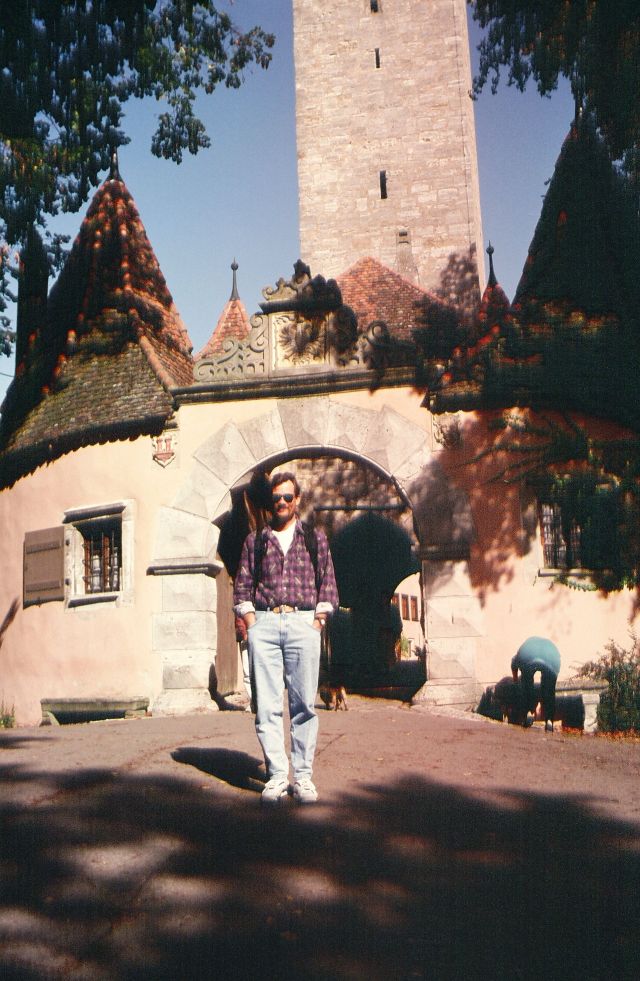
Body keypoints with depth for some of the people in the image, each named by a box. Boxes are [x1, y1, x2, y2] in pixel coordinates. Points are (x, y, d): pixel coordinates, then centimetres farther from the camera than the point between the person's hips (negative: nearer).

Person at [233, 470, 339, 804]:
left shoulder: (315, 538, 15)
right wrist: (250, 621, 0)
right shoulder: (255, 540, 16)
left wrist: (318, 620, 0)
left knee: (304, 702, -2)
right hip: (263, 622, 1)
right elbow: (242, 585, 12)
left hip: (303, 622, -1)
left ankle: (303, 776, 5)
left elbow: (327, 583, 11)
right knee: (266, 704, -3)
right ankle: (276, 776, 3)